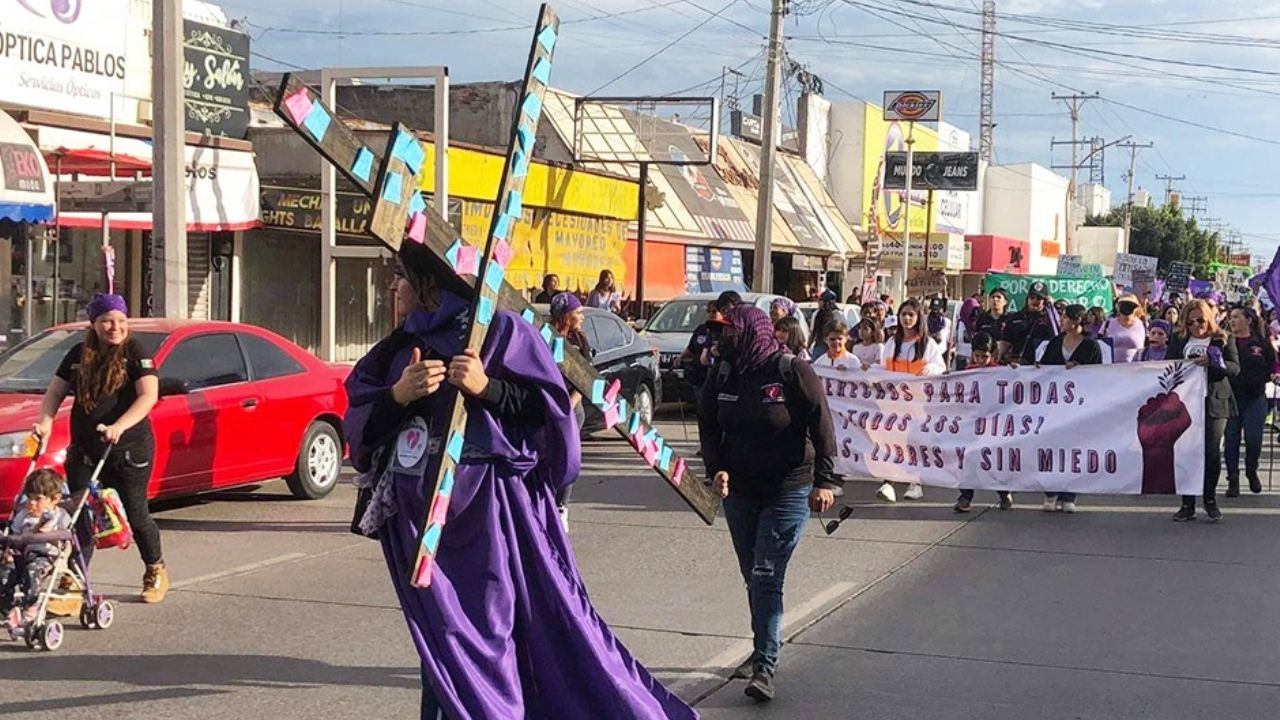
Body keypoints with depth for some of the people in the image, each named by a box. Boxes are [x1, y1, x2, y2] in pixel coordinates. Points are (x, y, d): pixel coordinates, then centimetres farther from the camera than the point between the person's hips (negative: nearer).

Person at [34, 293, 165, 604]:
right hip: (83, 452, 4)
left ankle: (156, 572, 26)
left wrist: (119, 426, -30)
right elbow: (55, 392, 10)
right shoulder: (78, 355, 9)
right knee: (79, 517, -3)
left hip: (129, 452, -4)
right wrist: (46, 421, -11)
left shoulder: (135, 353, -5)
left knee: (135, 516, 4)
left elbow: (148, 395, -16)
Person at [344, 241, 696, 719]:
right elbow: (360, 418, 10)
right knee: (447, 639, 5)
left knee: (545, 623, -6)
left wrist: (487, 388, -18)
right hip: (418, 512, 5)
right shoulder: (401, 343, 14)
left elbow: (549, 406, -5)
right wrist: (398, 394, -9)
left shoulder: (500, 330, -2)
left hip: (488, 505, -5)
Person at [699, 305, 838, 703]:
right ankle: (763, 649, 28)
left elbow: (822, 427, -13)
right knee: (752, 577, 14)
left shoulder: (793, 371, -13)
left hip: (788, 493, -6)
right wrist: (716, 469, -7)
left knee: (766, 577, -10)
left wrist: (824, 481, -18)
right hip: (739, 491, 6)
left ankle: (766, 664, -7)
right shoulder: (723, 376, 3)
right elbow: (709, 428, 9)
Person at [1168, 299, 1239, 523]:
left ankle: (1210, 499, 17)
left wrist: (1212, 362, -20)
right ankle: (1188, 504, 5)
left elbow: (1235, 368, -5)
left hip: (1214, 403, -2)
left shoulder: (1223, 341, 5)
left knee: (1212, 452, 1)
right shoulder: (1178, 343, 12)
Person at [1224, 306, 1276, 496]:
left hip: (1255, 398, 0)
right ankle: (1233, 480, 10)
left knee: (1253, 439, -1)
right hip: (1230, 397, 1)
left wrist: (1272, 375, -6)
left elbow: (1273, 365, 12)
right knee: (1231, 440, 1)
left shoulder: (1261, 343, 5)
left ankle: (1252, 472, 25)